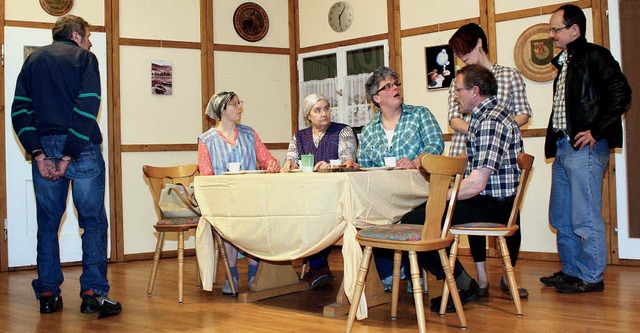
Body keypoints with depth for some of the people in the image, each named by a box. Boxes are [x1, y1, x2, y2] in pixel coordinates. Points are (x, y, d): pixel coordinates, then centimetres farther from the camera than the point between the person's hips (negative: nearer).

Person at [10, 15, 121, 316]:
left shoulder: (32, 60, 15)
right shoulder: (84, 58, 2)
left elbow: (19, 110, 3)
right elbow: (87, 108, -12)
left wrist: (38, 154, -4)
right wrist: (68, 157, -13)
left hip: (43, 149, 4)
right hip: (82, 149, -4)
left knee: (48, 223, 11)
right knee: (93, 222, 1)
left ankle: (48, 294, 12)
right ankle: (93, 292, -6)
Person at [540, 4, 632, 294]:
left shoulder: (594, 56, -6)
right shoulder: (564, 63, 20)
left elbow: (621, 94, -17)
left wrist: (595, 131, -16)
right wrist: (554, 143, 12)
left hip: (584, 148, -9)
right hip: (562, 148, 10)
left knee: (585, 217, -4)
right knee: (561, 217, 13)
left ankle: (590, 277, 5)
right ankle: (570, 271, 24)